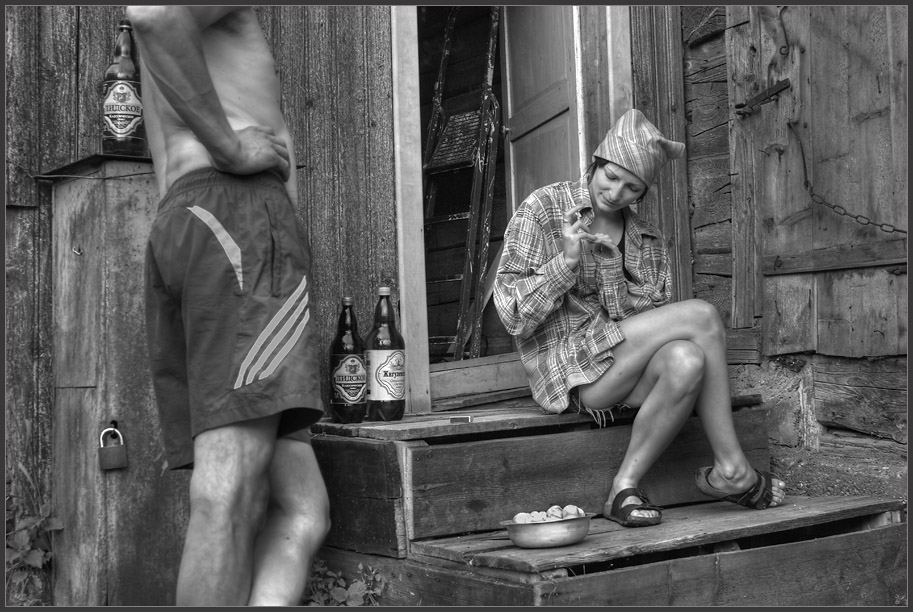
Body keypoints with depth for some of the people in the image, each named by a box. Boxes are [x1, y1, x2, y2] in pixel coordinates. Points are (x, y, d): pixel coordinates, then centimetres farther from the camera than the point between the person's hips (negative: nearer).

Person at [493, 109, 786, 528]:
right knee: (701, 316, -20)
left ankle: (625, 487, -15)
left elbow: (651, 321, 4)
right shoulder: (542, 209, -2)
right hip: (565, 362, -5)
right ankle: (731, 471, -9)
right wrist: (567, 260, -20)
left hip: (623, 363, 6)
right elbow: (513, 316, -9)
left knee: (686, 362, -31)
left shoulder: (648, 239, 13)